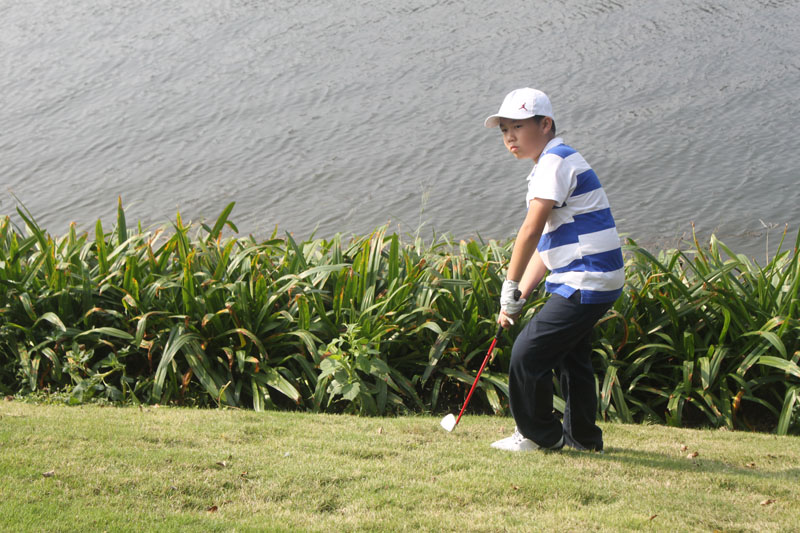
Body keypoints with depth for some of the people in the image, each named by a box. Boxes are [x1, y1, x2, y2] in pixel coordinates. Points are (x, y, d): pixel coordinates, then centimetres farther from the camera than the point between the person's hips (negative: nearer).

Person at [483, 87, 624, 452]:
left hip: (586, 282, -11)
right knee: (569, 355, 23)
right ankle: (582, 436, 36)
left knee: (528, 353, -7)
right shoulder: (550, 165, 18)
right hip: (585, 283, 11)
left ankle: (539, 434, 8)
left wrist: (510, 287, -18)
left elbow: (532, 230, -21)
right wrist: (520, 297, 9)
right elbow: (546, 244, 16)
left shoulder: (556, 161, -14)